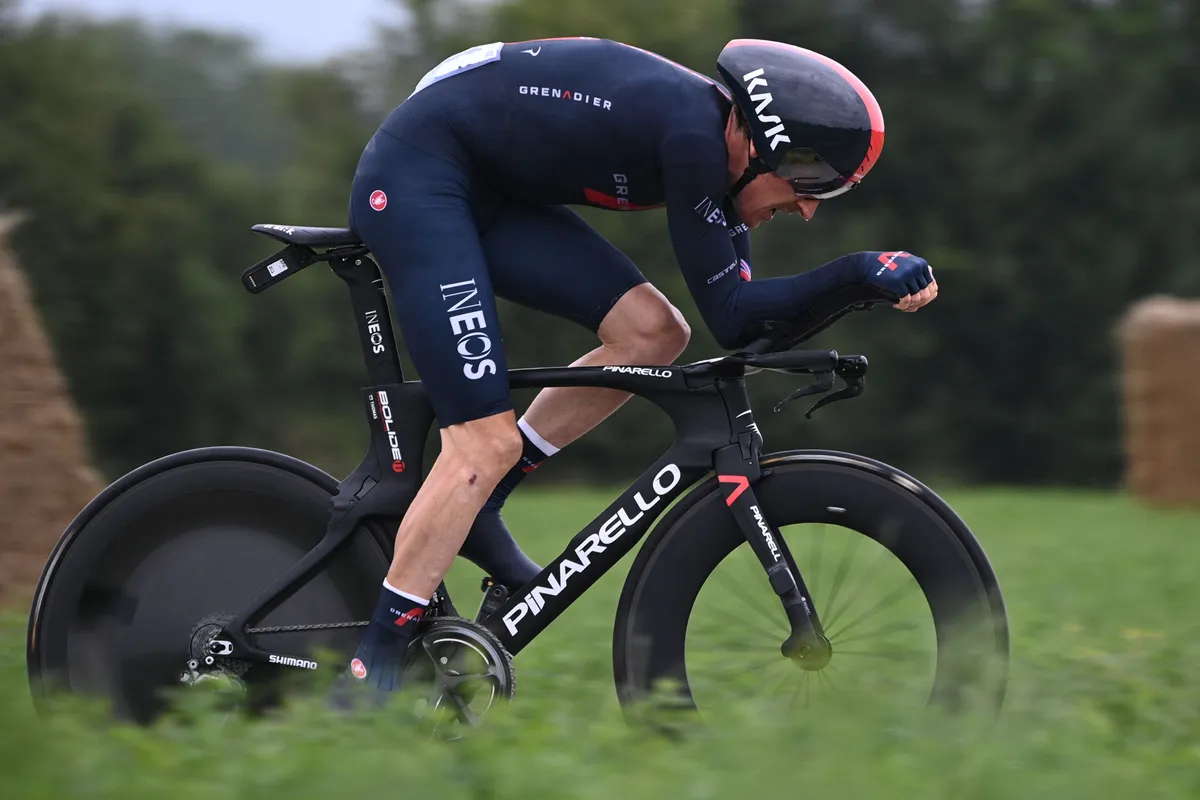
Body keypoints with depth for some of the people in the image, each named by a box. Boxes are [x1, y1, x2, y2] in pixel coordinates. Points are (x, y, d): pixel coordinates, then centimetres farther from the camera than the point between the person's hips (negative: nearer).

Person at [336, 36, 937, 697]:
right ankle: (368, 676, -9)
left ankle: (475, 504, 8)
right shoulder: (691, 129, -25)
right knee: (488, 442, -15)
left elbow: (743, 312, 7)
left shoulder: (713, 138, 2)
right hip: (413, 176, -9)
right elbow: (730, 318, -21)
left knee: (654, 333, -1)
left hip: (487, 191, 9)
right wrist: (860, 270, -21)